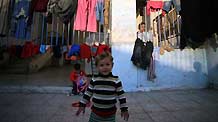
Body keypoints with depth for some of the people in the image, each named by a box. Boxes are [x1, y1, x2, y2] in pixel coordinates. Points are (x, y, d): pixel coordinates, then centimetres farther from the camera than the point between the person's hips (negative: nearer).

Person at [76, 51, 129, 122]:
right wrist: (82, 105, 4)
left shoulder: (116, 80, -11)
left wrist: (124, 109, -3)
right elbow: (88, 93, 3)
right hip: (95, 112, 2)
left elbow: (121, 96, -5)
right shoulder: (94, 80, -7)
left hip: (110, 114, -1)